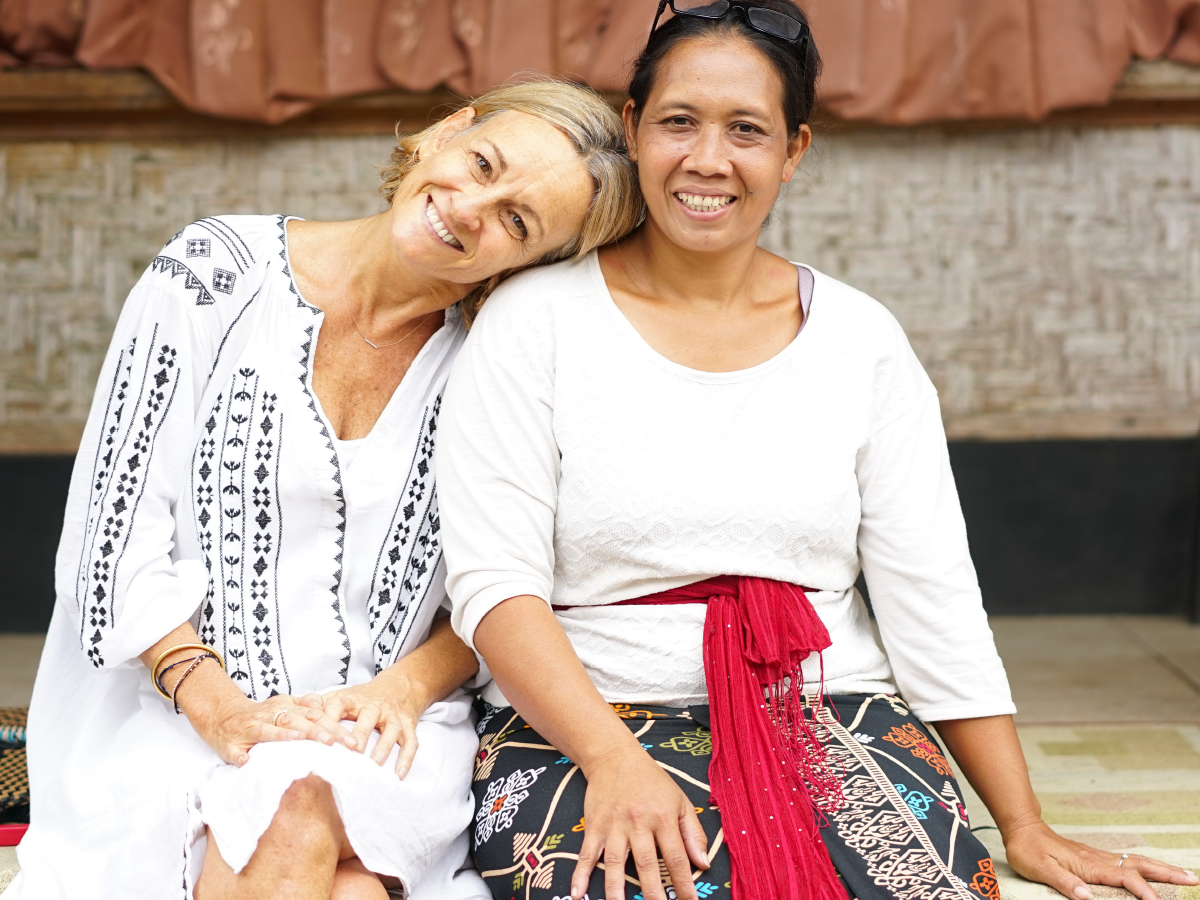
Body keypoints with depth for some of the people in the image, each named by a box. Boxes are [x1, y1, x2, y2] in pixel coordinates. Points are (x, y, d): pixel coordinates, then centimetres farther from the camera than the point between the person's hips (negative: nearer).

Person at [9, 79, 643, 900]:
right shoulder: (216, 275, -3)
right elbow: (116, 533, -4)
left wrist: (406, 685, -12)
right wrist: (218, 706, -15)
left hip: (387, 734, 1)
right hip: (178, 716, -1)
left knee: (299, 809, -32)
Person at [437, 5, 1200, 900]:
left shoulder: (861, 340, 8)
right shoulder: (537, 319, 0)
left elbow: (934, 603, 6)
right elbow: (493, 578, -8)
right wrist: (614, 758, -22)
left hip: (832, 716, 3)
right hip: (586, 720, -2)